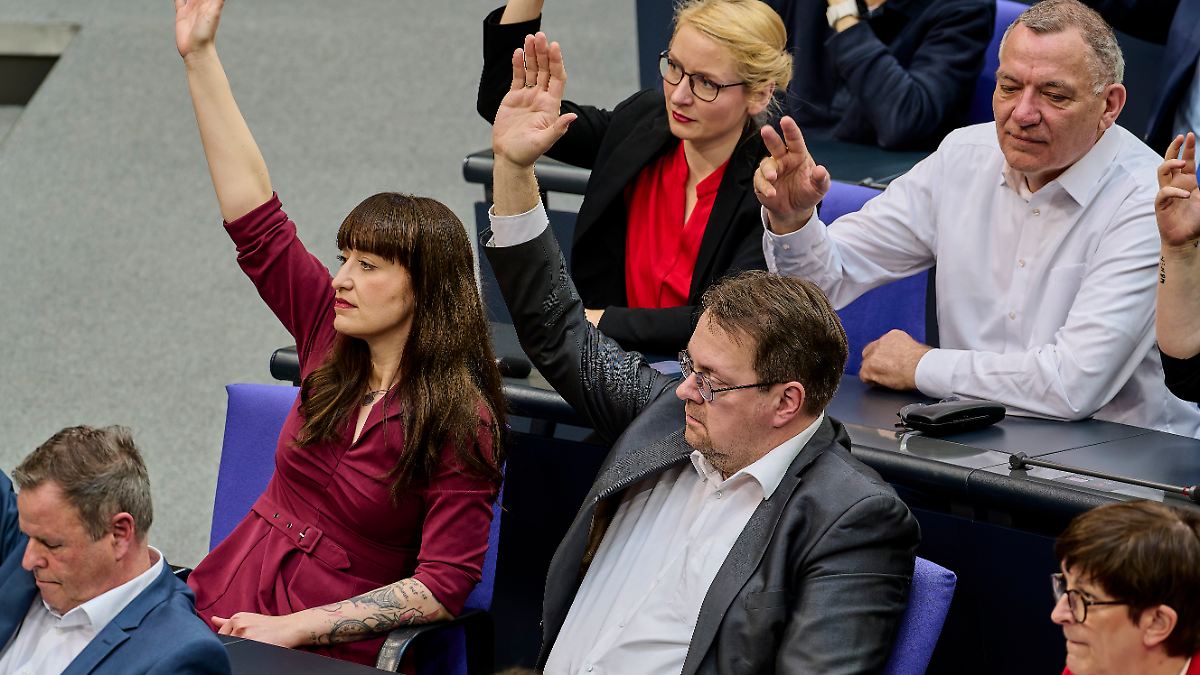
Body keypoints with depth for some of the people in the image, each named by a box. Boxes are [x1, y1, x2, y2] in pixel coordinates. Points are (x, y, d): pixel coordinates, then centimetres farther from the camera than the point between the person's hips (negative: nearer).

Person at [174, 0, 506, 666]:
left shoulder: (461, 425, -10)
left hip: (330, 648, -6)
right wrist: (199, 56, 3)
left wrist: (293, 628, -17)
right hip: (223, 598, 6)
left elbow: (443, 586, -13)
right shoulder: (331, 334, 6)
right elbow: (254, 215, 6)